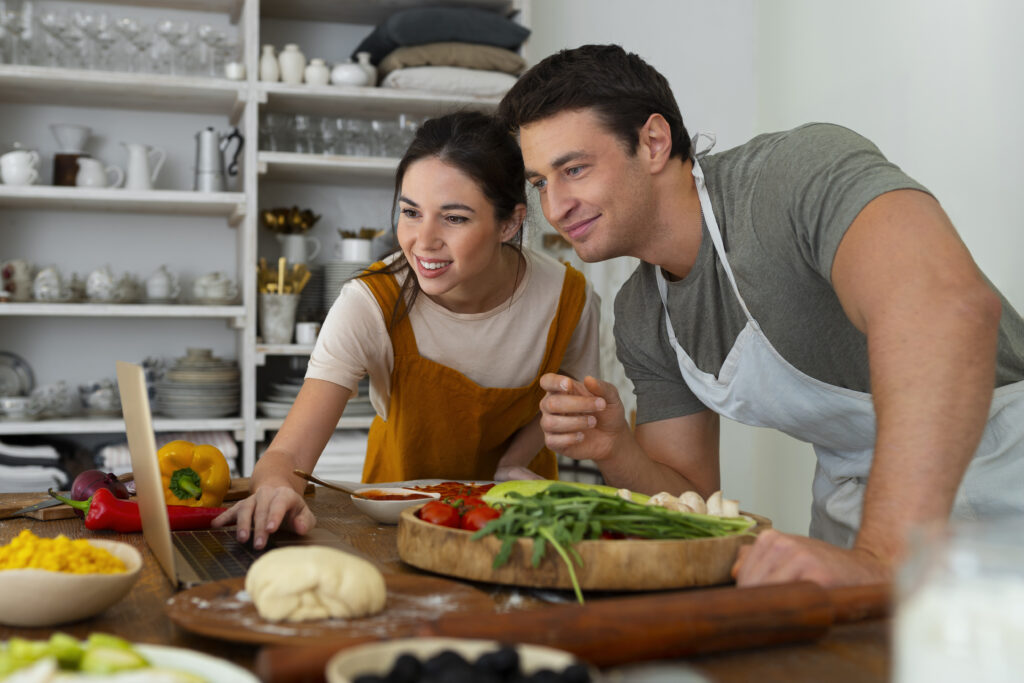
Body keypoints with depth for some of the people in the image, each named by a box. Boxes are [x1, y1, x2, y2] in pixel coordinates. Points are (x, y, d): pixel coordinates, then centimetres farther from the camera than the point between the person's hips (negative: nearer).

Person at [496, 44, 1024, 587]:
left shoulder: (804, 171, -22)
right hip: (855, 503, 6)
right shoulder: (640, 319, 1)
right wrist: (615, 452, -14)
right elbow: (689, 503, 6)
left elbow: (951, 303, -40)